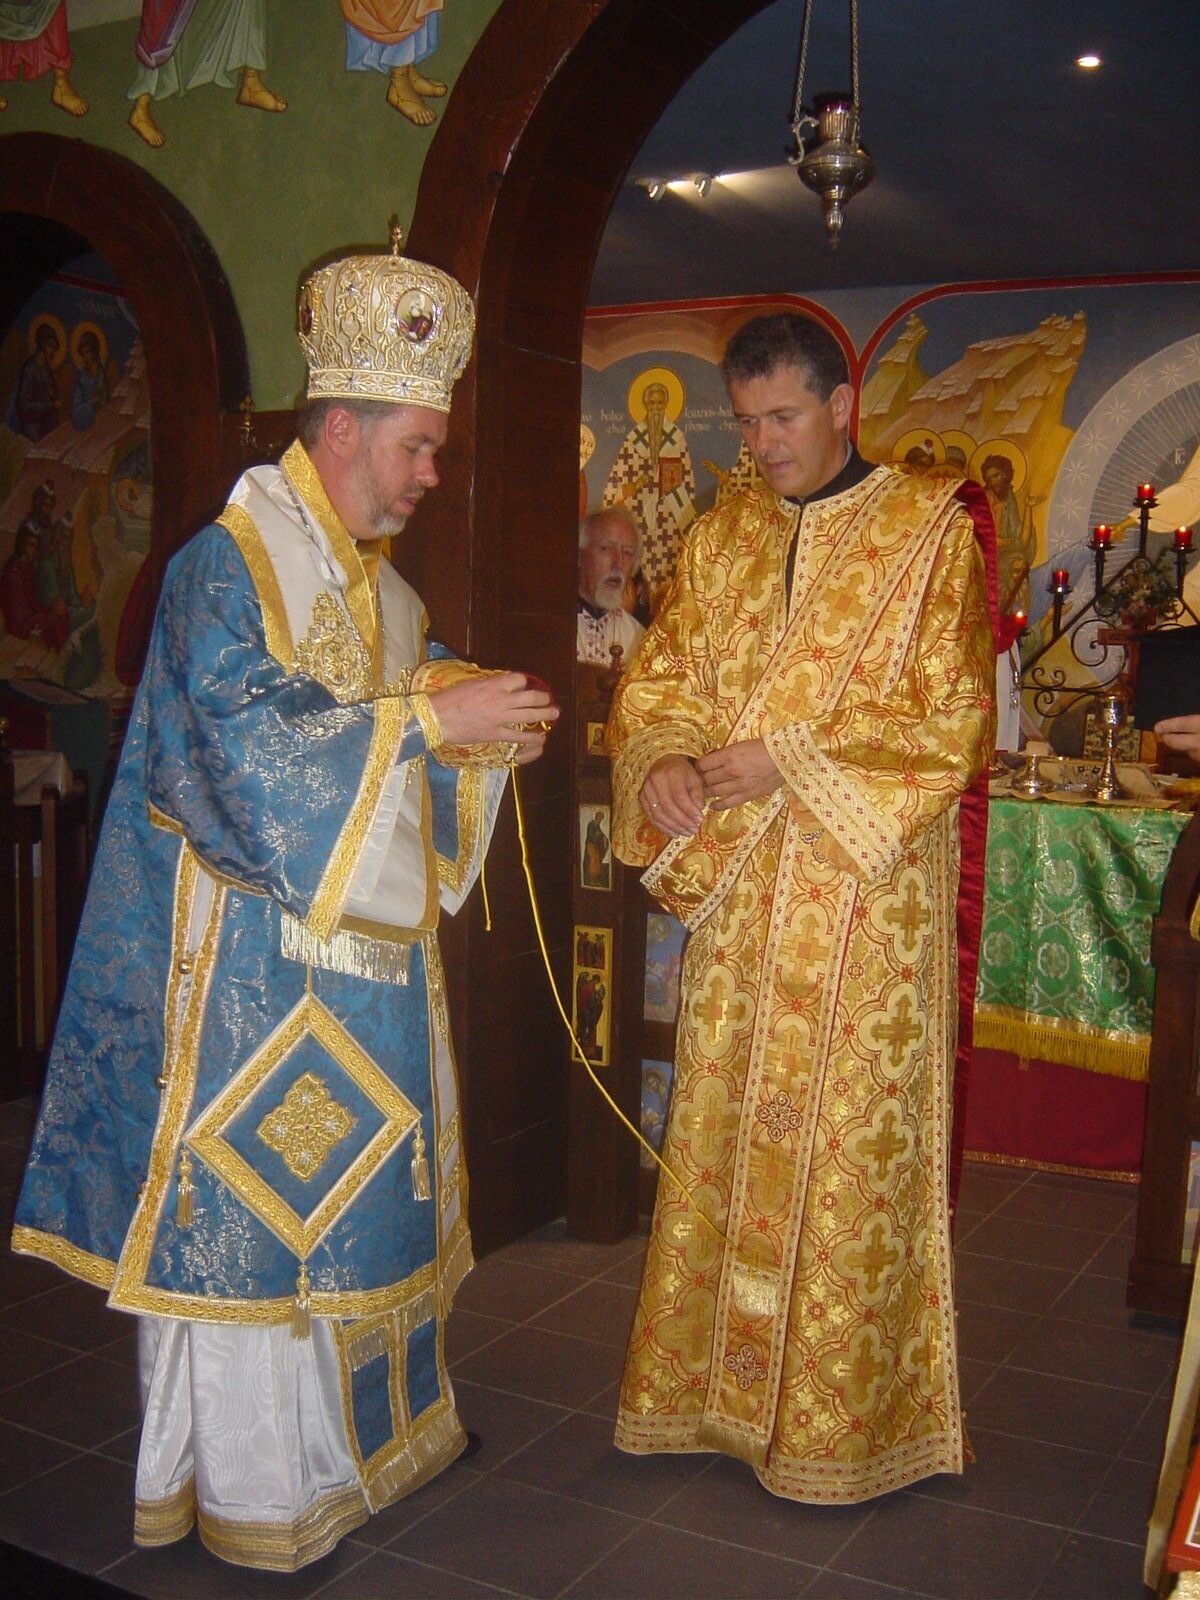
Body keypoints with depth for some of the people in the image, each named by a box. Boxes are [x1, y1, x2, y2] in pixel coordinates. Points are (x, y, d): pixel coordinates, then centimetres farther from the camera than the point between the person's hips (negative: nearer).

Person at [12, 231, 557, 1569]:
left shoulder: (380, 585, 14)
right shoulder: (228, 563, -12)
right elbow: (252, 745, -21)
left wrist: (485, 734, -1)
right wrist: (433, 718, -20)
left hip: (367, 948, 9)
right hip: (255, 956, -9)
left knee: (355, 1191, 17)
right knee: (248, 1205, 1)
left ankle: (354, 1428, 33)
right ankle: (252, 1487, 16)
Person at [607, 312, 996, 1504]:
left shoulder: (930, 531, -4)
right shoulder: (720, 537, 11)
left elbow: (953, 723, -9)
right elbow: (654, 682, 12)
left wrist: (786, 759, -17)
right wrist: (662, 758, -11)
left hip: (864, 892, -4)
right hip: (735, 887, 5)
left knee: (843, 1143, 2)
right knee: (722, 1131, 10)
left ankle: (834, 1415, 19)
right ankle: (716, 1375, 27)